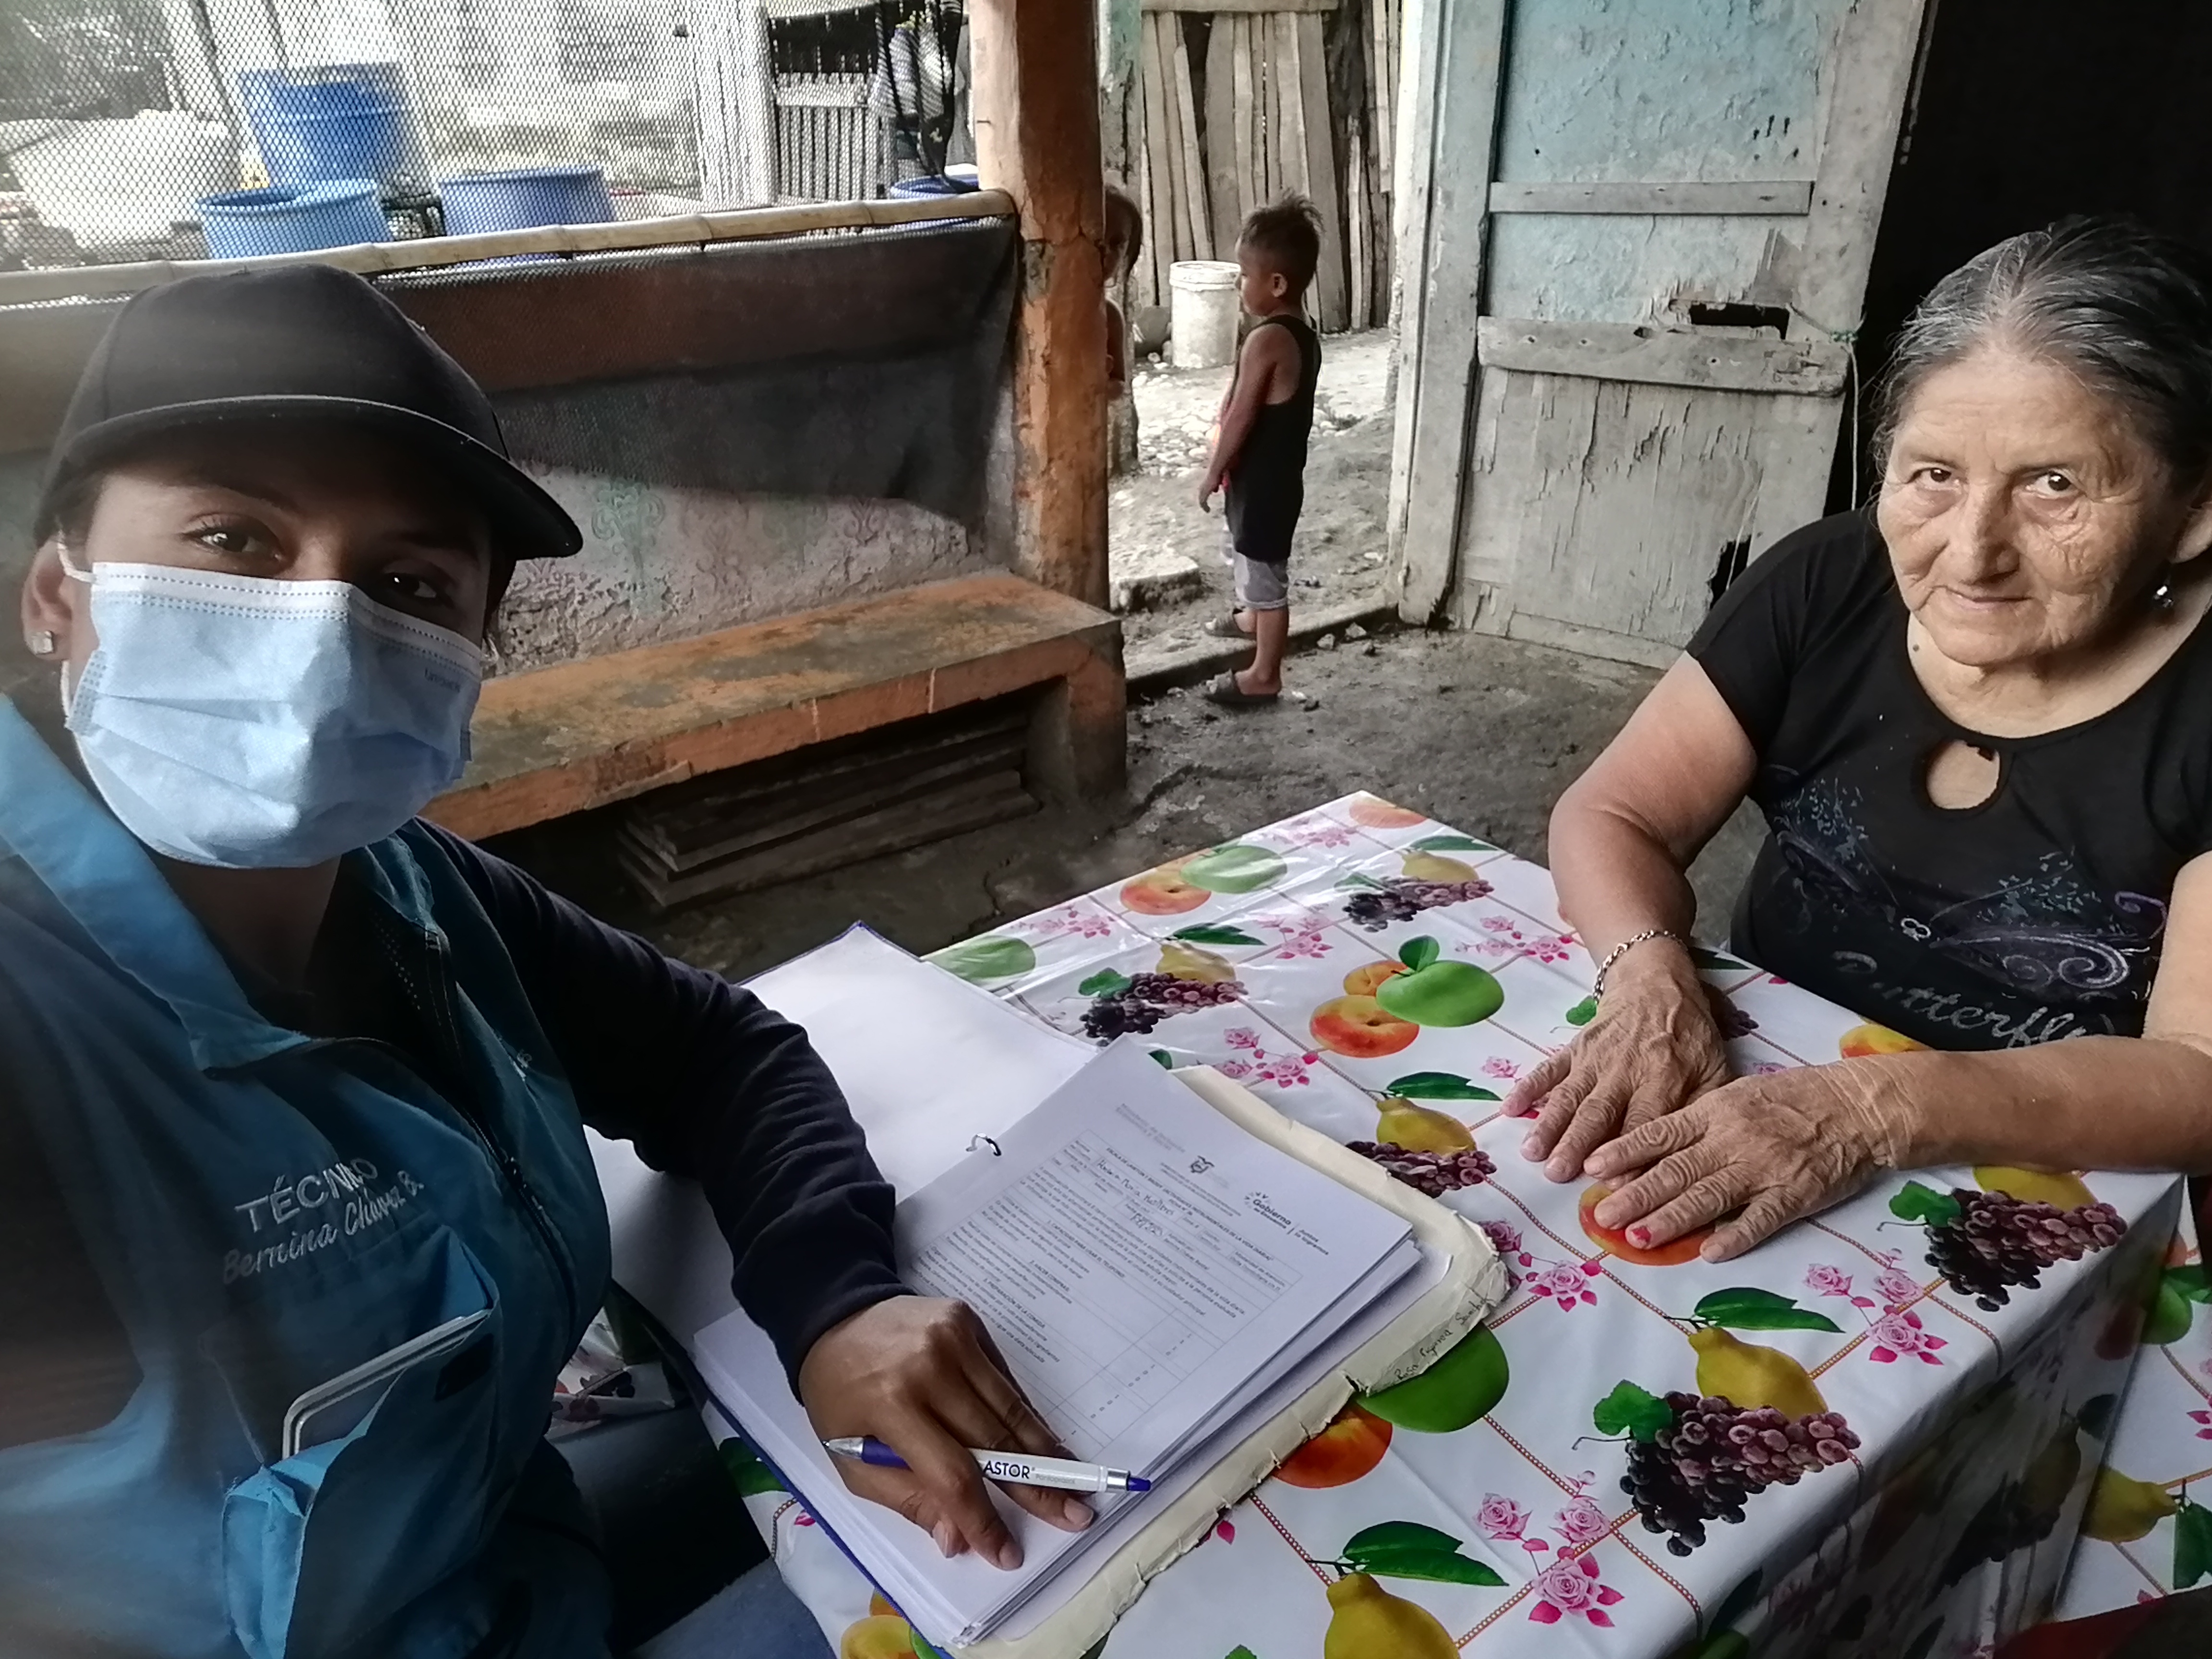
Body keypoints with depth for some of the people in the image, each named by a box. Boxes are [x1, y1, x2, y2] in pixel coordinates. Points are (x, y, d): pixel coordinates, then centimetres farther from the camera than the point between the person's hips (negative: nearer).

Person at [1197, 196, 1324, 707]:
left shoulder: (1266, 339, -25)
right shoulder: (1303, 334, 4)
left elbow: (1240, 418, -22)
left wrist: (1212, 474, -11)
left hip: (1261, 480, -9)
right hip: (1278, 473, 9)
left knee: (1265, 572, 2)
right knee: (1253, 561, 29)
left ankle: (1264, 675, 13)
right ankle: (1251, 618, 53)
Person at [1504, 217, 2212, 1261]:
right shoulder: (1827, 587, -8)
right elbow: (1611, 817, -8)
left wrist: (1877, 1108, -35)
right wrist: (1652, 982, -27)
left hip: (2039, 1216, -2)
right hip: (1754, 1088, 3)